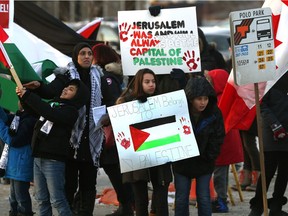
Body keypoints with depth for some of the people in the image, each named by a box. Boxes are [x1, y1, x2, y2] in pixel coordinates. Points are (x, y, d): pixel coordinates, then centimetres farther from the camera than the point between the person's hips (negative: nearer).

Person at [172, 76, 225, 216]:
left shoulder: (214, 113, -12)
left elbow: (218, 137, -5)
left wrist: (209, 156, -13)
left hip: (204, 163, 0)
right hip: (182, 161, 0)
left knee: (204, 198, -1)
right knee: (181, 199, 3)